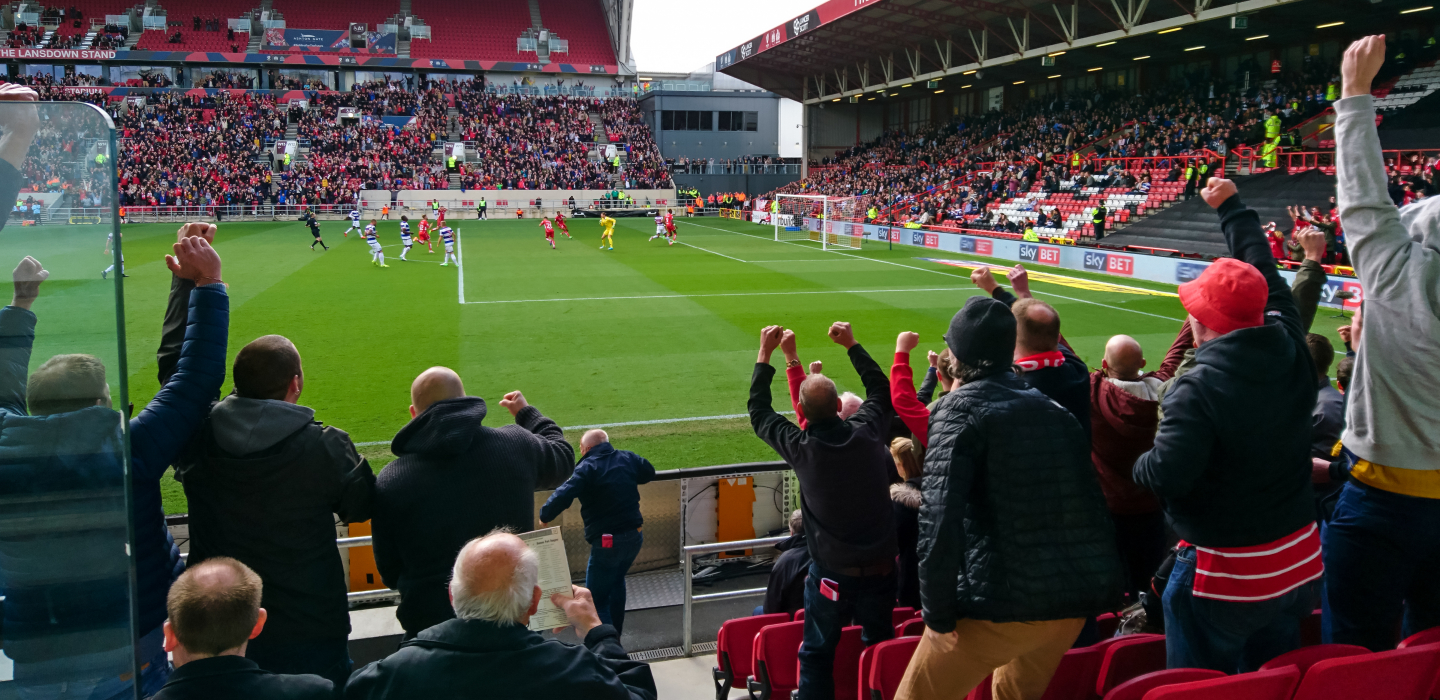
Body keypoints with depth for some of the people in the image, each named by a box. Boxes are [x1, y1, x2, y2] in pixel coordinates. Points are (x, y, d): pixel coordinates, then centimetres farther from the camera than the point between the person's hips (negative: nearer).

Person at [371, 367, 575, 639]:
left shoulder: (389, 481, -11)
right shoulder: (517, 443, -9)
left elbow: (389, 573, -1)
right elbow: (563, 458, 16)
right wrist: (527, 412, 32)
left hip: (431, 624, -1)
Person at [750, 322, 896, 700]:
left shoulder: (801, 447, -13)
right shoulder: (867, 432, -10)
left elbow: (758, 412, 4)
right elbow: (880, 389, 12)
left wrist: (765, 354, 11)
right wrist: (851, 345, 21)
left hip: (831, 573, -3)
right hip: (881, 567, 3)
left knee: (817, 656, 10)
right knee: (881, 647, 20)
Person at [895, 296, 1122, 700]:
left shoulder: (959, 409, -4)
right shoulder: (1054, 410, 15)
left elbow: (940, 517, -16)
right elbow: (1090, 507, 17)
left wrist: (937, 613, -10)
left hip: (1004, 599, -7)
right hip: (1078, 596, 7)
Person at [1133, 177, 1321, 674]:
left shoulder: (1196, 389, -25)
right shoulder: (1291, 351, -5)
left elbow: (1166, 475, -27)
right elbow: (1266, 276, 10)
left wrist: (1140, 465, -3)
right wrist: (1232, 208, 24)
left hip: (1224, 574, -7)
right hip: (1297, 561, 7)